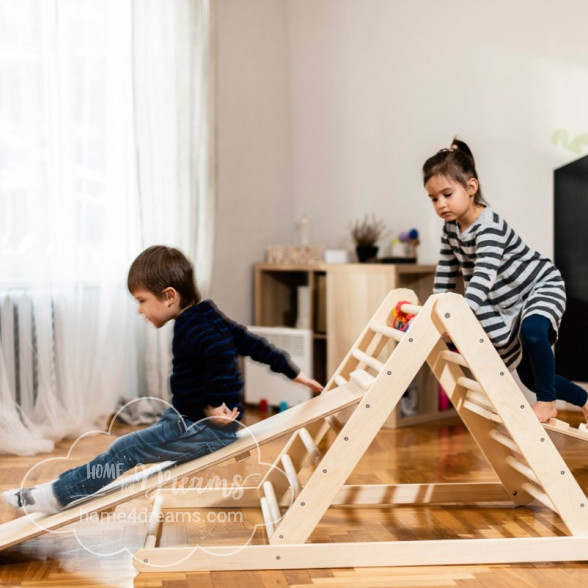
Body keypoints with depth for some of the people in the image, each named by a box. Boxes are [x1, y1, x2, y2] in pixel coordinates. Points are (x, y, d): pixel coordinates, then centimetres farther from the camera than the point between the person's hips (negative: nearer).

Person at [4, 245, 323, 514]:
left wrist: (214, 404, -33)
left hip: (207, 429, -10)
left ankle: (58, 495, 1)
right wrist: (294, 373, 19)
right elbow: (252, 343, 12)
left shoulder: (194, 328, -22)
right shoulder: (207, 318, 8)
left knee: (125, 450, -6)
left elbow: (222, 352, -41)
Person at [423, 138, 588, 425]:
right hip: (508, 304, 9)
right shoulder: (451, 229, -5)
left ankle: (547, 401, -21)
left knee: (532, 330, -41)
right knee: (528, 375, 13)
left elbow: (484, 275, -43)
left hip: (542, 285, -8)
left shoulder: (489, 227, -30)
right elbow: (446, 271, 7)